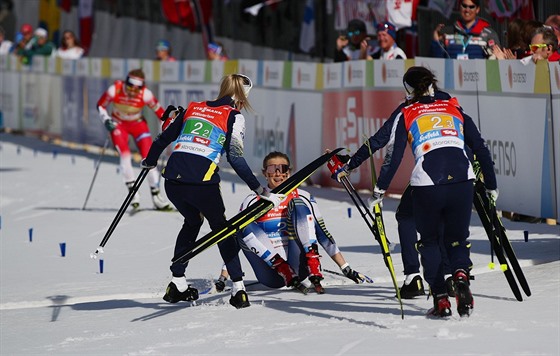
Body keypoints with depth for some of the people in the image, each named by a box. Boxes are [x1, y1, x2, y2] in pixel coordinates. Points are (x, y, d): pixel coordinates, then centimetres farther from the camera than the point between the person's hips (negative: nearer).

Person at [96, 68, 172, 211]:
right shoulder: (115, 90, -26)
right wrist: (106, 120, -23)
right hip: (118, 124, 0)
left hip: (138, 124, 0)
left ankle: (156, 194, -2)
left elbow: (159, 110, -11)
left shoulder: (145, 94, -26)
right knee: (125, 155, -22)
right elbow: (100, 105, -9)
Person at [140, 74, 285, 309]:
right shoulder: (234, 116, 6)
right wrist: (260, 190, -2)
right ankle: (238, 289, 9)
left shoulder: (192, 108, 20)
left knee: (192, 222, 30)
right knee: (220, 227, 18)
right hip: (201, 182, -4)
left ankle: (177, 284, 28)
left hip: (172, 179, 4)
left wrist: (150, 162, 44)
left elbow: (164, 138, 26)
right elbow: (235, 158, -4)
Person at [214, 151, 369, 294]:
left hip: (298, 267, 0)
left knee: (298, 204, -16)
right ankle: (285, 272, -29)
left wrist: (346, 269, -2)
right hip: (271, 276, 0)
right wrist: (223, 278, -6)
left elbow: (323, 234, 6)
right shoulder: (253, 202, 7)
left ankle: (314, 272, -30)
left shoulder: (302, 197, 9)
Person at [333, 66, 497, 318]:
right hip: (462, 180, 2)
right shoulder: (455, 109, 21)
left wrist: (379, 190, 7)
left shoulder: (406, 115, 14)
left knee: (429, 242, 19)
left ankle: (441, 299, 4)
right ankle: (461, 274, -15)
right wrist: (491, 186, 24)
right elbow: (481, 148, 18)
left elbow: (393, 156, 3)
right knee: (457, 238, 18)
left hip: (426, 183, -2)